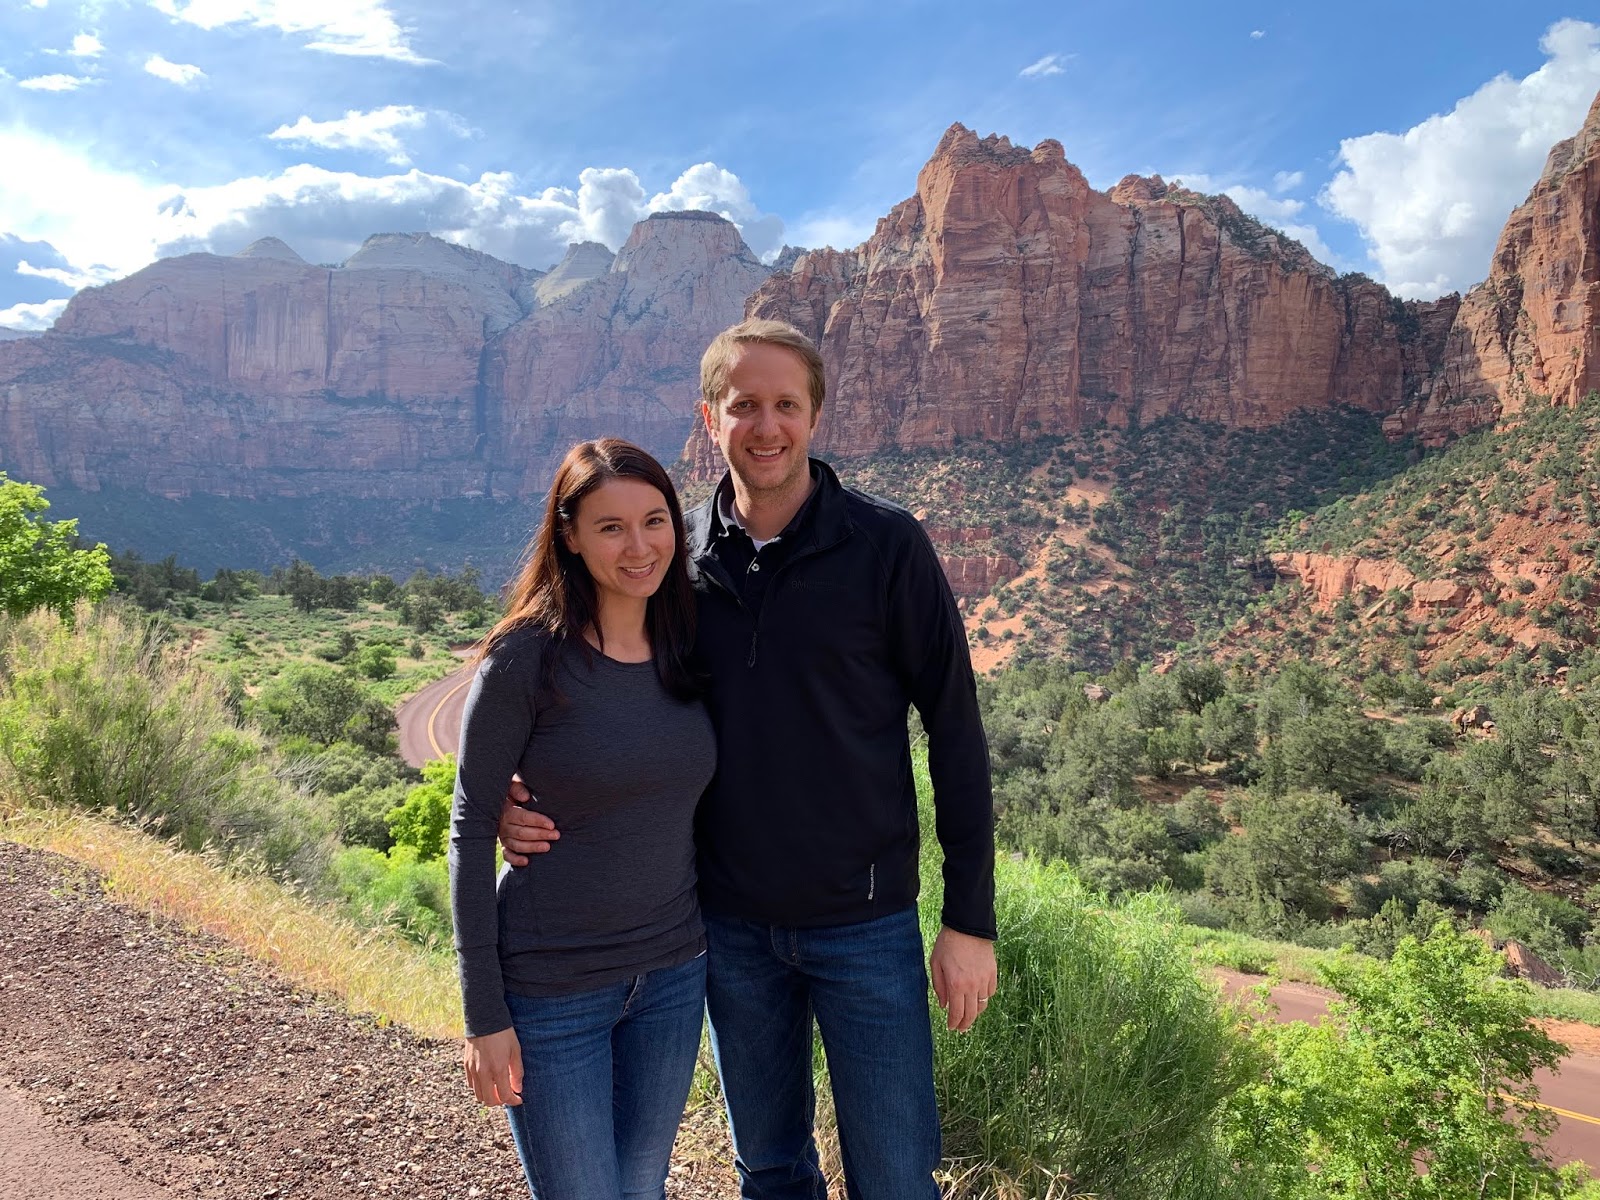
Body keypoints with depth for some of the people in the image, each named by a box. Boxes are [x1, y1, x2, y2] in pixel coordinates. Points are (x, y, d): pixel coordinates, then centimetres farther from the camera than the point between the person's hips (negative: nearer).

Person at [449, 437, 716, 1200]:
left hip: (673, 976, 5)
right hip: (552, 991, -5)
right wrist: (483, 1013, -11)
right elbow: (471, 828, -12)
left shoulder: (688, 648, -2)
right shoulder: (527, 657, -16)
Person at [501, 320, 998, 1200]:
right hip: (730, 926, 3)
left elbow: (954, 728, -8)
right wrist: (527, 798, -11)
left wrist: (970, 918, -8)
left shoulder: (886, 546, -11)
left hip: (865, 923, -2)